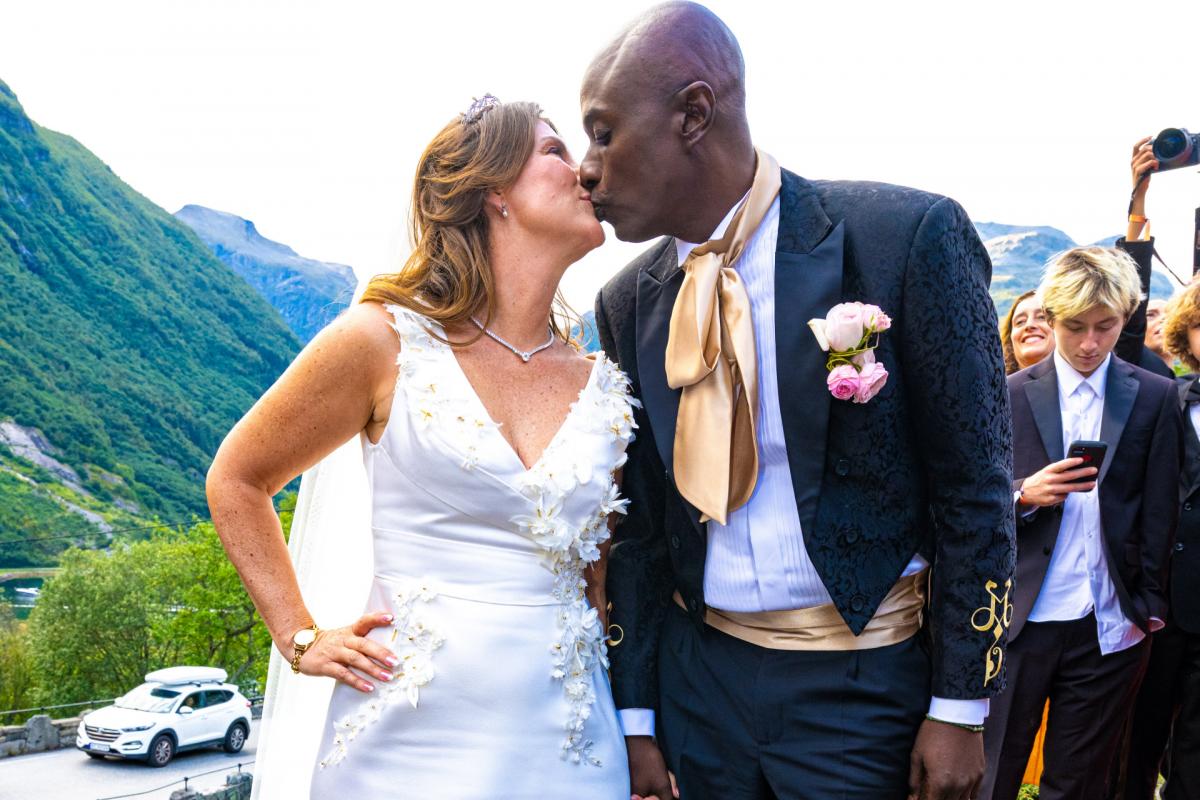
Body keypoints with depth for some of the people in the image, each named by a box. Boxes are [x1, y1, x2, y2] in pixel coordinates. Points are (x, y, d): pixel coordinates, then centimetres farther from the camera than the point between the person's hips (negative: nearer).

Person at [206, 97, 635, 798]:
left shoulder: (603, 385, 4)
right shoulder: (385, 342, -6)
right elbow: (235, 481, 6)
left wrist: (640, 737, 5)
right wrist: (300, 638, 1)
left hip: (563, 743, 4)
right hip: (413, 733, -3)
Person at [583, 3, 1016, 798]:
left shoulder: (907, 236, -15)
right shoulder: (628, 301, -1)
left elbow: (975, 488, -10)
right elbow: (638, 517, 5)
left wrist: (959, 709, -8)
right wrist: (637, 717, 6)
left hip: (859, 682, -4)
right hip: (697, 672, 4)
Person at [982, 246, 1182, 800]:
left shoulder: (1154, 396, 5)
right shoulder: (1010, 395, 4)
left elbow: (1160, 511, 5)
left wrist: (1149, 606, 0)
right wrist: (1024, 493, -16)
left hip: (1109, 628, 1)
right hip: (1020, 622, 0)